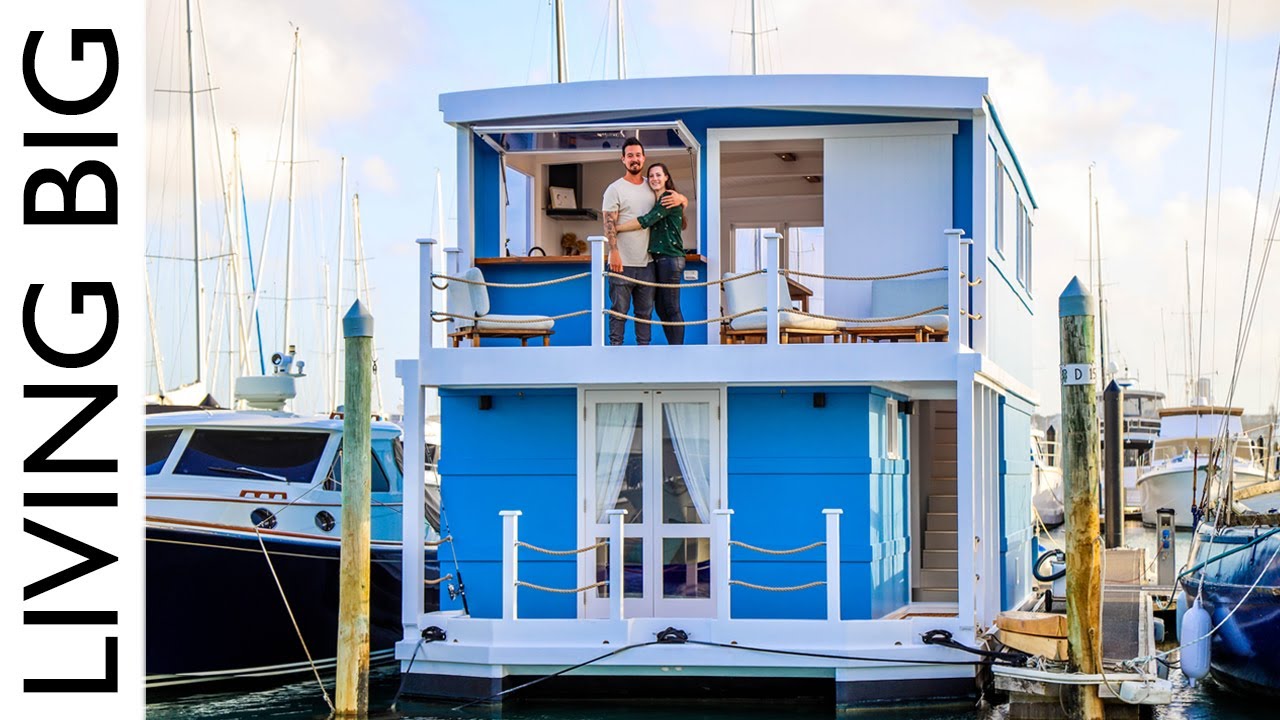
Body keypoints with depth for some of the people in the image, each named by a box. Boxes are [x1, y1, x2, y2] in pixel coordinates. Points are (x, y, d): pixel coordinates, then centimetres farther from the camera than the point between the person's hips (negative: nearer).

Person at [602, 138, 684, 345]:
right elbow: (609, 224, -8)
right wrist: (614, 253, -18)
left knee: (645, 312, 10)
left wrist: (680, 199, -6)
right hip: (622, 264, -5)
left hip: (646, 263, 5)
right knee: (619, 311, -2)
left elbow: (684, 200, 19)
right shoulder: (615, 189, -3)